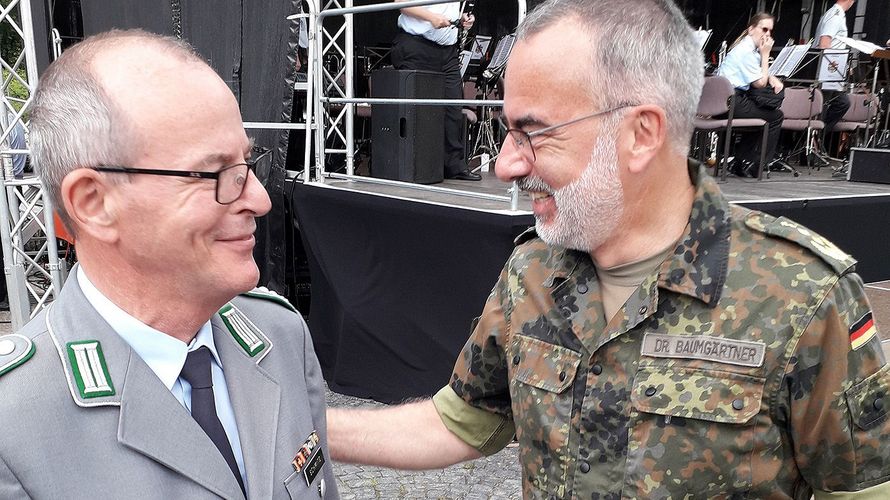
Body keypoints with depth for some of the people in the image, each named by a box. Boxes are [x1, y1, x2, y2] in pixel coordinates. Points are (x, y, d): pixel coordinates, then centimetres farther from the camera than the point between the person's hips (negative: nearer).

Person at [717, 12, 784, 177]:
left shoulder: (752, 48, 15)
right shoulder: (745, 50, -15)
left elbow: (761, 74, 24)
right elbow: (760, 83, -11)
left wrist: (772, 78, 1)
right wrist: (765, 54, -6)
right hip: (730, 101, -9)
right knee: (776, 117, -2)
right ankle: (752, 167, 2)